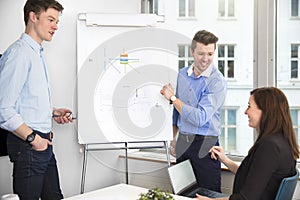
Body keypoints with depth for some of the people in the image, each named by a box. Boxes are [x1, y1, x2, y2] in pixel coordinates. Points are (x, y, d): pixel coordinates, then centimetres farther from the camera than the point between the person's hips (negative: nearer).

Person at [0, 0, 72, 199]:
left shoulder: (37, 54, 17)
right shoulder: (18, 53, -15)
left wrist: (53, 112, 13)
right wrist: (32, 138, -17)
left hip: (43, 141, 10)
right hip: (27, 144, -10)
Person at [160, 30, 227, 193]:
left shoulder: (217, 82, -15)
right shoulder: (182, 74, 6)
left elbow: (200, 118, -23)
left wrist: (172, 97, -14)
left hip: (204, 144, -5)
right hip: (182, 142, 6)